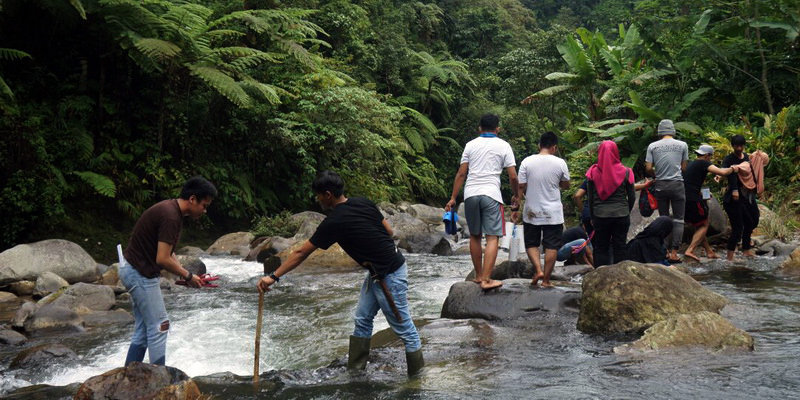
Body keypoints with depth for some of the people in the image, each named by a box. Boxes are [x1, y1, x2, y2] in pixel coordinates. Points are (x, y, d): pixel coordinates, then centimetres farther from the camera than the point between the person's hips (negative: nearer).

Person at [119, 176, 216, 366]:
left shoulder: (171, 209, 9)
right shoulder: (170, 216, -23)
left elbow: (167, 252, 15)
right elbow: (162, 259, -25)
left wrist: (185, 274, 5)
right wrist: (188, 276, -12)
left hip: (133, 269, 10)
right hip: (140, 273, -10)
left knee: (143, 328, 14)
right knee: (159, 326, -3)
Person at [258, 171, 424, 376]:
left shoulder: (334, 222, -18)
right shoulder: (364, 203, 2)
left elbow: (301, 253, -13)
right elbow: (389, 231, 9)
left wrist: (273, 276, -6)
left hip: (389, 276, -9)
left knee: (404, 328, 1)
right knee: (362, 320, 13)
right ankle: (355, 370, 18)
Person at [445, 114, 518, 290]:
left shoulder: (471, 145, 11)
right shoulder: (503, 146, 5)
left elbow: (461, 173, 7)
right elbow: (513, 176, 2)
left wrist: (453, 198, 10)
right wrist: (515, 196, 18)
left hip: (470, 194, 3)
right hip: (491, 194, -3)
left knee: (474, 236, 15)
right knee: (492, 237, -3)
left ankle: (478, 275, 23)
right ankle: (486, 280, -12)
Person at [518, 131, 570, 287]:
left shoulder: (527, 162, -6)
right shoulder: (560, 163, -6)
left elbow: (521, 187, -5)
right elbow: (566, 185, 8)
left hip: (531, 213, 1)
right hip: (553, 213, -1)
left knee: (531, 244, 14)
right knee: (551, 246, 6)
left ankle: (538, 270, -3)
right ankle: (546, 279, 8)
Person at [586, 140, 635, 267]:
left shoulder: (594, 172, -5)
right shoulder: (625, 172, -5)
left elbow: (590, 198, 0)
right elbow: (632, 197, 0)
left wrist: (592, 216, 10)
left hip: (600, 215, 0)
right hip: (621, 214, 0)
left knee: (601, 248, 9)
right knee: (619, 248, 9)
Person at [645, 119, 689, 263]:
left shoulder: (653, 146, 0)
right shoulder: (682, 145, 0)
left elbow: (648, 169, -3)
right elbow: (684, 168, 4)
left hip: (660, 185, 1)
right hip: (677, 185, -1)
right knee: (678, 220, 3)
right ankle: (674, 252, -4)